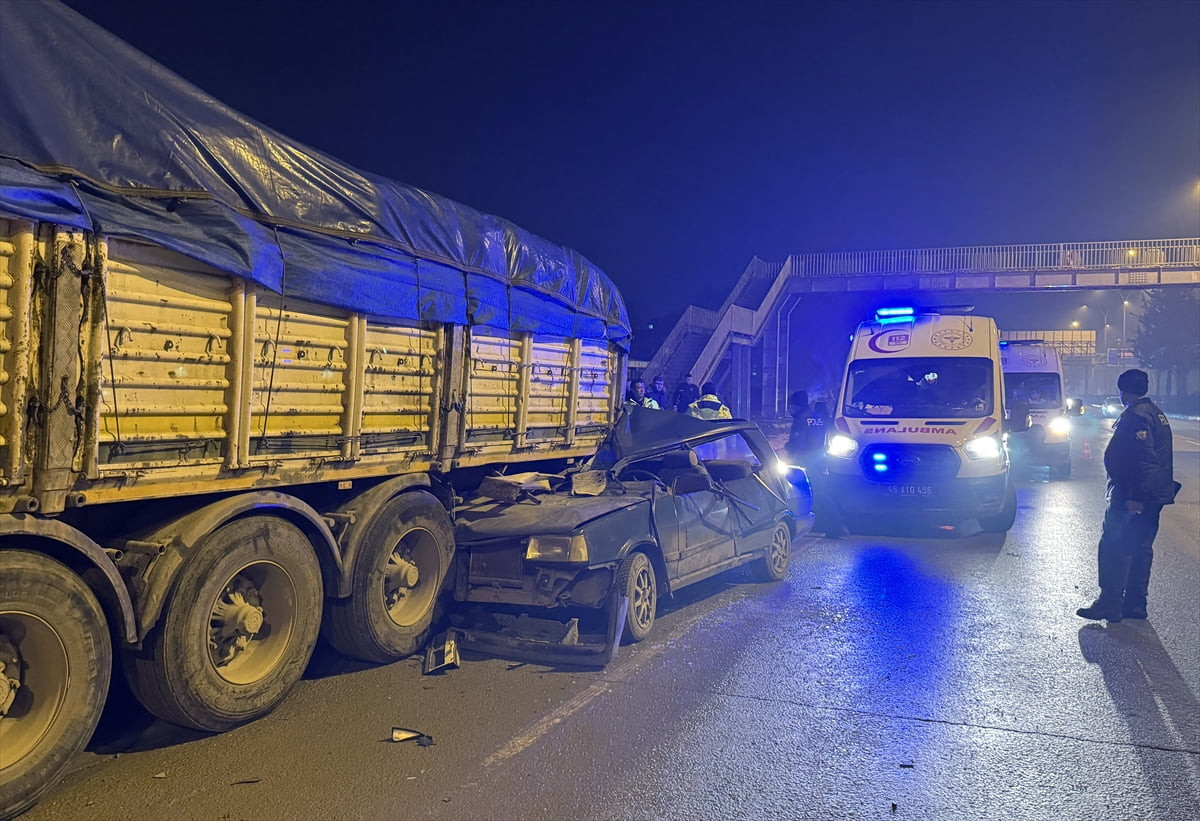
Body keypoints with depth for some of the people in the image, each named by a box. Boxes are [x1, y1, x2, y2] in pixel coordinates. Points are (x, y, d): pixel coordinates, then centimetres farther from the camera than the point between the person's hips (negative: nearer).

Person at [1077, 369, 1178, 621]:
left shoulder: (1136, 416, -17)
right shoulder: (1156, 414, 16)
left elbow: (1144, 458, -25)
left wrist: (1135, 496, -25)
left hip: (1133, 498, -10)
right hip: (1154, 495, 10)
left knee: (1114, 548, -6)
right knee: (1141, 549, 14)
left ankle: (1110, 604, -3)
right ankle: (1135, 603, 21)